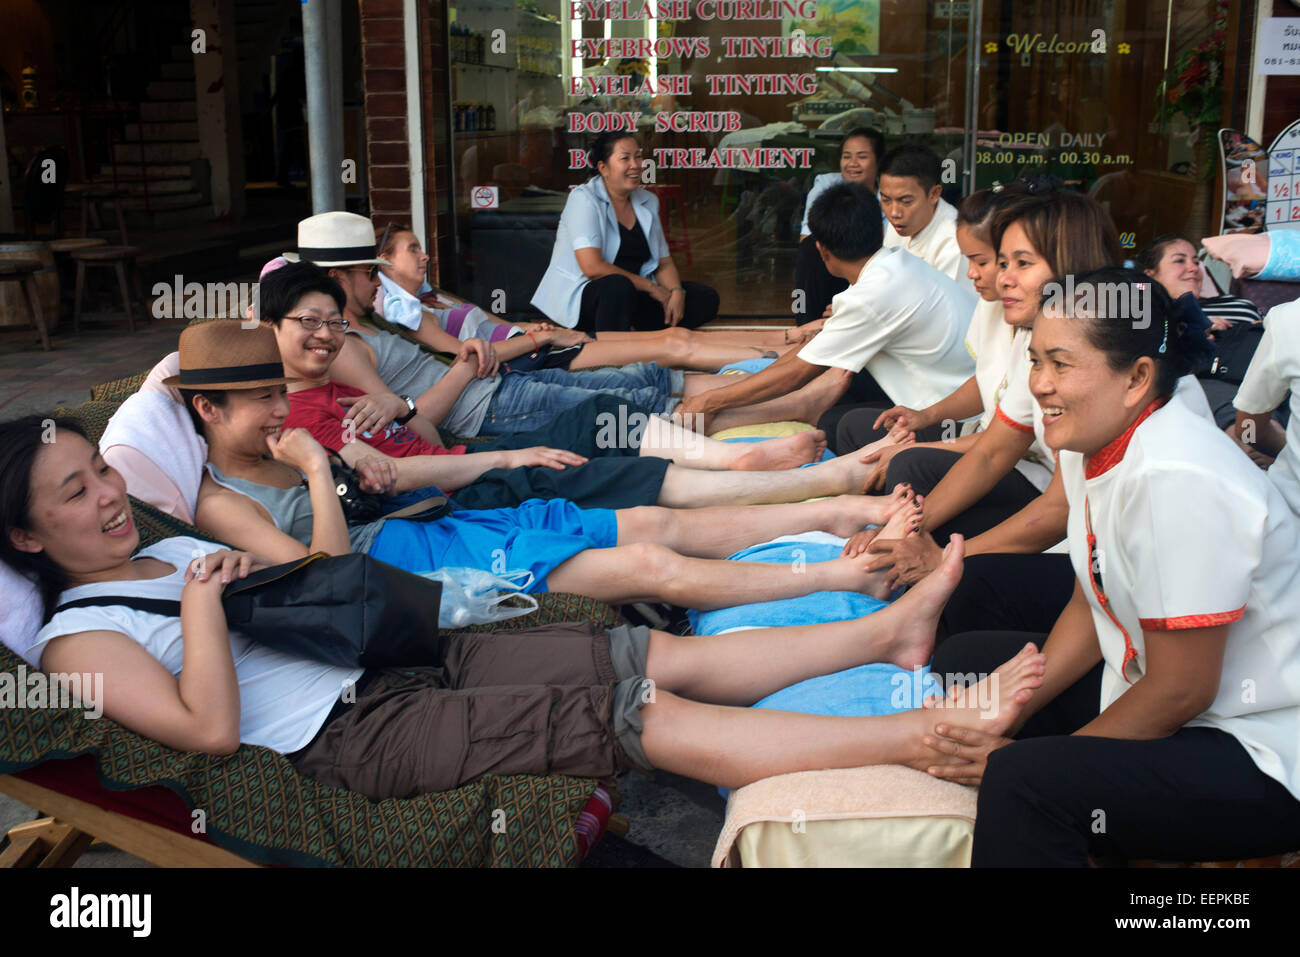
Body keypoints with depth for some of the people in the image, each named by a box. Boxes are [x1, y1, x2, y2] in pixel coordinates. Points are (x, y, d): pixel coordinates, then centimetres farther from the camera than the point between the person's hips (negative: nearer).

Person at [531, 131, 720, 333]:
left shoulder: (648, 201, 10)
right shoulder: (584, 199, -11)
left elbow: (664, 263, 12)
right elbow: (592, 267, -22)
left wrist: (677, 293, -12)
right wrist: (650, 287, -17)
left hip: (633, 294, 8)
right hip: (581, 293, -7)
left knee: (706, 299, -6)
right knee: (619, 286, -40)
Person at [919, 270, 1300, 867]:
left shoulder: (1177, 481, -28)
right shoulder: (1092, 445, -1)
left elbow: (1181, 691, -23)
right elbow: (1089, 609, 9)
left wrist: (1018, 755, -16)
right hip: (1156, 689, 10)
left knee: (1024, 783, -31)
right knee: (963, 662, 14)